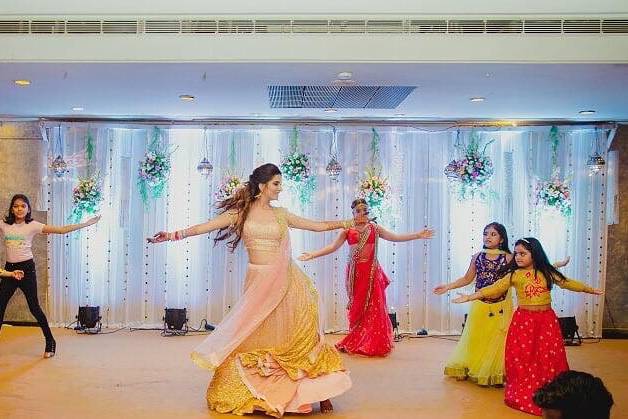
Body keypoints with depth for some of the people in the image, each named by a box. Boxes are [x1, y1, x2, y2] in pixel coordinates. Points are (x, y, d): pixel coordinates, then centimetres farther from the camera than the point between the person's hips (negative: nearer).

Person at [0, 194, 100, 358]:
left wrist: (86, 224, -16)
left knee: (34, 307, -1)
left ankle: (50, 342, 12)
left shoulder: (32, 225, -6)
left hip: (27, 268, -4)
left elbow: (61, 230, -11)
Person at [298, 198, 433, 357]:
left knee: (374, 307, -2)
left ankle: (374, 345, 9)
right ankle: (356, 344, 16)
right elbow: (333, 246, -1)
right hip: (355, 272, 0)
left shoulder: (375, 228, 7)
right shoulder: (347, 230, 4)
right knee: (357, 308, 4)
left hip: (372, 272, 1)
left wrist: (417, 235, -1)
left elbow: (395, 237, 4)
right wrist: (313, 254, -10)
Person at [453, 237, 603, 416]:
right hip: (524, 321, -2)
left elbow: (568, 283, 14)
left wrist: (590, 290, 18)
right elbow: (494, 289, -10)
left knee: (548, 359, 6)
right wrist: (470, 297, -19)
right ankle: (523, 395, 14)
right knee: (522, 359, 1)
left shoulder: (547, 273, 3)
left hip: (547, 320, 2)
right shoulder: (514, 274, -4)